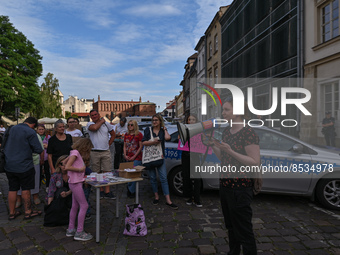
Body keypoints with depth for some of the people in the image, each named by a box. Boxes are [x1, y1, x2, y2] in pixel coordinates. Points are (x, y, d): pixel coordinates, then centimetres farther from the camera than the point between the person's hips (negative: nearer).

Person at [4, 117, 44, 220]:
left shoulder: (12, 129, 7)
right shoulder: (30, 132, -13)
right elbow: (39, 150, -14)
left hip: (9, 165, 6)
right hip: (24, 165, -6)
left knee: (12, 189, 13)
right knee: (26, 189, 7)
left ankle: (12, 213, 23)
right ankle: (28, 212, 17)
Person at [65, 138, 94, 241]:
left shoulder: (77, 153, 12)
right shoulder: (75, 153, -15)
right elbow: (67, 167, -23)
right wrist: (80, 169, -16)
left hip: (76, 183, 10)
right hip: (75, 183, -10)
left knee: (75, 206, 16)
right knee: (84, 205, -5)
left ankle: (71, 229, 27)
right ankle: (79, 232, 1)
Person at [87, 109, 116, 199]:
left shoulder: (106, 124, 11)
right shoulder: (90, 124, 2)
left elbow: (113, 134, 21)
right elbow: (94, 128, -23)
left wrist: (109, 144, 10)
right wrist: (101, 121, -5)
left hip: (106, 152, 2)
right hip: (94, 152, -2)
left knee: (107, 172, -1)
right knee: (97, 173, 4)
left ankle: (107, 192, 3)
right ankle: (101, 190, 17)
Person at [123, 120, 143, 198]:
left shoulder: (139, 134, -4)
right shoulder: (126, 135, 13)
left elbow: (141, 147, -6)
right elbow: (125, 146, 16)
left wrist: (134, 156, -10)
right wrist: (125, 155, 1)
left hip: (136, 158, -5)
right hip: (128, 158, 5)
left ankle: (131, 191, 5)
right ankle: (130, 189, 22)